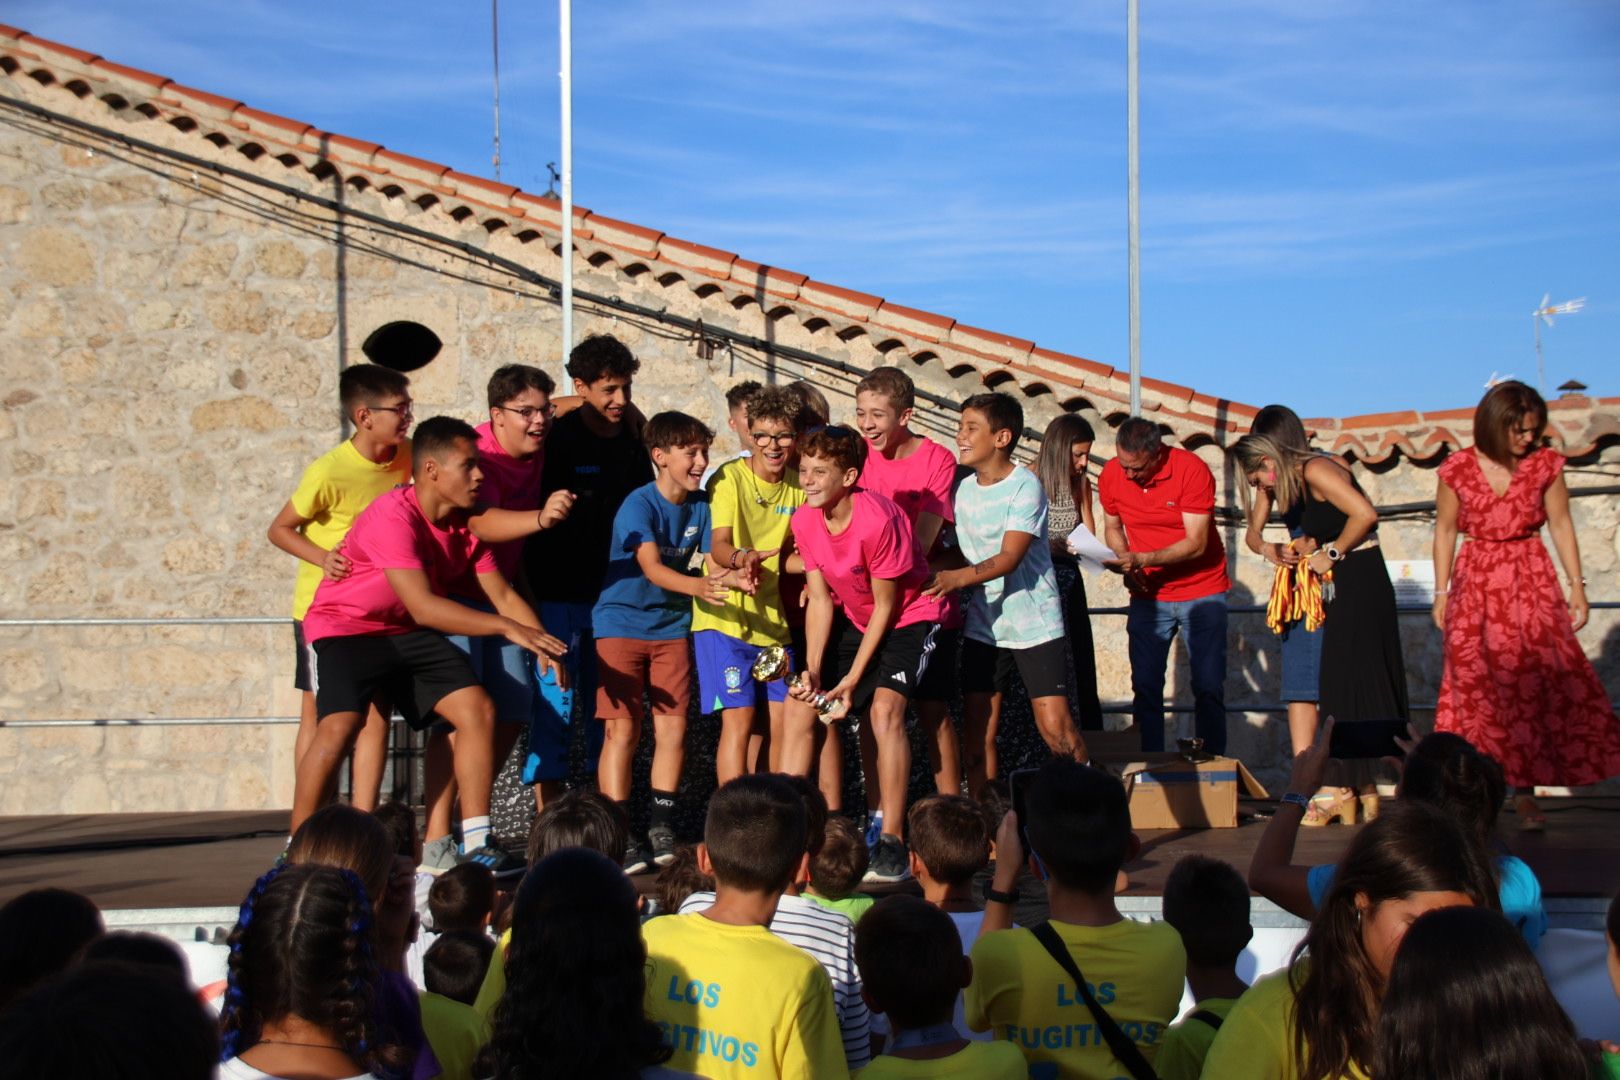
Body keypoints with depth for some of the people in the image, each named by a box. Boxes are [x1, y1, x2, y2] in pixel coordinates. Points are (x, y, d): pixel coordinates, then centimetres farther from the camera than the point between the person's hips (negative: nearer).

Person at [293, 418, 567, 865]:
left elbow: (503, 595, 3)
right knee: (339, 726, -27)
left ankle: (476, 845, -3)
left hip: (407, 634, 7)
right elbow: (424, 607, -33)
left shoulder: (465, 525, -2)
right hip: (345, 627, -7)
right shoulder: (393, 517, -26)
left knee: (479, 709, -8)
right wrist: (507, 627, -36)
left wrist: (541, 645, -14)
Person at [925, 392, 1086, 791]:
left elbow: (1009, 558, -20)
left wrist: (958, 577, -32)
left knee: (1055, 726, -9)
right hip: (983, 625, 5)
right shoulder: (965, 490, 7)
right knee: (977, 727, 3)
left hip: (1035, 624, -5)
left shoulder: (1025, 487, -12)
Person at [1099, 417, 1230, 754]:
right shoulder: (1110, 475, -5)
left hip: (1202, 591, -3)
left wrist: (1142, 559, -30)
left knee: (1209, 688, -4)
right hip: (1148, 596, 3)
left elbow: (1196, 543, -20)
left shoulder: (1192, 470, -18)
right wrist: (1126, 564, -8)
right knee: (1145, 687, -3)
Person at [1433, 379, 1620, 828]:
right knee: (1479, 687, -1)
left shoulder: (1546, 464, -1)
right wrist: (1441, 593, 3)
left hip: (1532, 581, 0)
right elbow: (1445, 530, 5)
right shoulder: (1458, 469, -3)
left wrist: (1576, 585, 4)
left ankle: (1524, 792, -6)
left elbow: (1560, 524, 6)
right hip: (1475, 584, 0)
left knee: (1536, 681, -9)